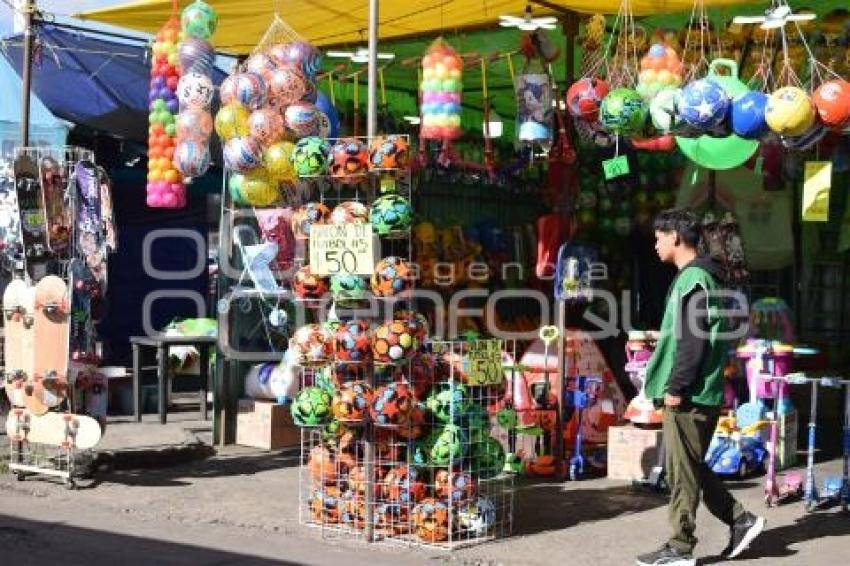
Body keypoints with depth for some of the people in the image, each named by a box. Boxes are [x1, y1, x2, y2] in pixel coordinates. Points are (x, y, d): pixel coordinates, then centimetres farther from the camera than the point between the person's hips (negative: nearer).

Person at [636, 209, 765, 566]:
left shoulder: (694, 279, -14)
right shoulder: (693, 277, 17)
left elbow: (694, 340, -20)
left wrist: (676, 387, -19)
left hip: (690, 395, -10)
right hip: (692, 393, 10)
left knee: (682, 470, -3)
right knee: (685, 467, 15)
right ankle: (740, 520, 20)